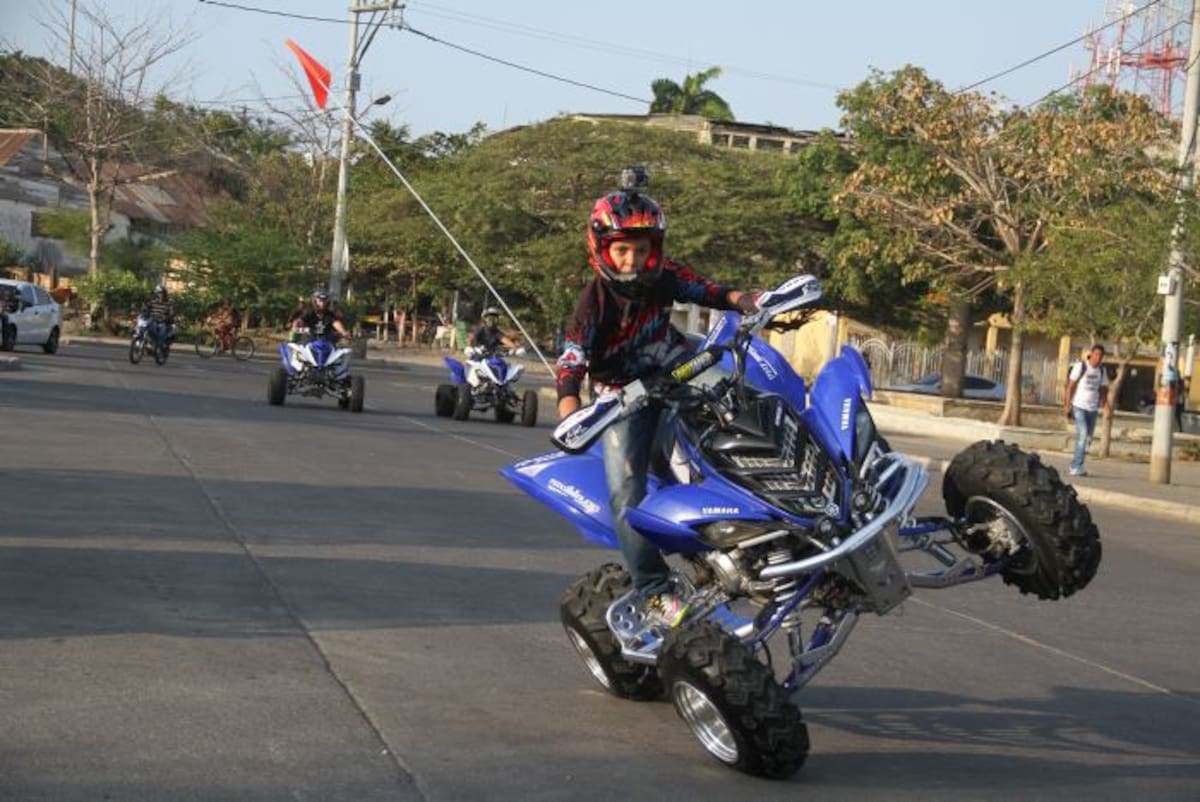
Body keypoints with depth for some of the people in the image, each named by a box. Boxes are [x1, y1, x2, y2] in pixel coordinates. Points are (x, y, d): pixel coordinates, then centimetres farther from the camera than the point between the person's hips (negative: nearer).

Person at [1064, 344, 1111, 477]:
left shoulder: (1102, 370, 9)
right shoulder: (1080, 366, -5)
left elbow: (1103, 390, 13)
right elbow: (1071, 385, -4)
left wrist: (1106, 405, -1)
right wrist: (1067, 404, -11)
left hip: (1093, 408, 6)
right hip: (1079, 406, -5)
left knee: (1087, 438, 8)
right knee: (1083, 435, -17)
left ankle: (1075, 466, 19)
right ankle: (1077, 467, -16)